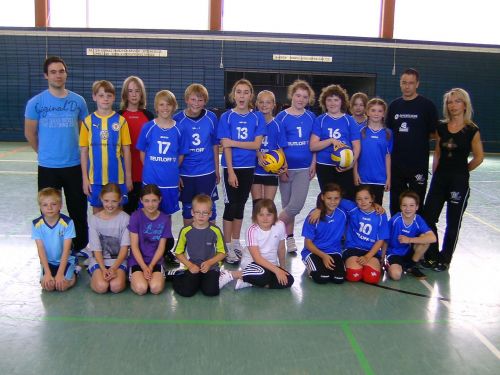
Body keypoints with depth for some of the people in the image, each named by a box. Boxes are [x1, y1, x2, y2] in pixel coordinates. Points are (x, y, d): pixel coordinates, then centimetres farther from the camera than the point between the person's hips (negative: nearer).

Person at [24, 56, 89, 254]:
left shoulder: (78, 101, 0)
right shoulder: (36, 102, -5)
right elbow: (30, 133, 4)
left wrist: (79, 152, 10)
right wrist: (44, 153, 11)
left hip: (74, 166, 1)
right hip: (48, 167, -1)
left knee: (78, 210, 10)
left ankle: (80, 248, 26)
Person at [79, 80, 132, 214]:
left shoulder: (120, 121, -2)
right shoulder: (88, 121, 0)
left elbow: (126, 150, 2)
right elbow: (84, 151, 3)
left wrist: (128, 177, 1)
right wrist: (85, 178, 0)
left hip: (117, 177, -1)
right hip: (95, 177, 1)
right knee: (97, 211, 12)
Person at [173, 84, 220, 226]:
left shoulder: (211, 118, -4)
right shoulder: (178, 119, -7)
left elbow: (215, 145, 5)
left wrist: (217, 170, 7)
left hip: (207, 172, 0)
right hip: (185, 173, 0)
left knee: (209, 208, 9)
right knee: (188, 208, 14)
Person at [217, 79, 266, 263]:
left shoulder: (257, 117, 1)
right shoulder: (227, 117, -4)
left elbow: (257, 144, -7)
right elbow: (226, 146, -10)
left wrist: (234, 142, -14)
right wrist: (230, 172, -16)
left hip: (248, 167, 3)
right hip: (231, 167, -2)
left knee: (240, 204, 12)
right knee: (231, 205, -1)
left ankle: (236, 241, 25)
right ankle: (227, 246, 8)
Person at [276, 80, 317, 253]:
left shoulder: (311, 117, 5)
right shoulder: (282, 117, -3)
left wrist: (313, 164, 1)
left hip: (304, 168, 2)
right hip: (287, 167, -2)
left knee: (296, 205, -7)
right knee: (288, 205, 6)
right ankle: (289, 237, 20)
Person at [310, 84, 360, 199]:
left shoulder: (350, 121, 5)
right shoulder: (319, 120, 5)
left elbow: (356, 147, 3)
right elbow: (313, 146, -3)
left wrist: (351, 163, -13)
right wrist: (331, 140, -17)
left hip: (345, 168, 0)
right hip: (324, 167, 0)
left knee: (348, 200, -6)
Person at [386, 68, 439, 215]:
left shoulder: (427, 105, -3)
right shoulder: (394, 105, 10)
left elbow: (434, 133, -1)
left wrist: (417, 137, -6)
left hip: (418, 163, -4)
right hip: (396, 163, 4)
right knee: (396, 203, 12)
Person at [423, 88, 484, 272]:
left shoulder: (472, 130, -6)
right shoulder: (441, 127, 6)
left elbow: (479, 157, -1)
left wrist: (461, 170, 5)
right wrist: (435, 173, 7)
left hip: (459, 181, -4)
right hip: (439, 178, 4)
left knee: (453, 223, 6)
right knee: (428, 218, 3)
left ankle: (444, 259, 20)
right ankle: (431, 256, 19)